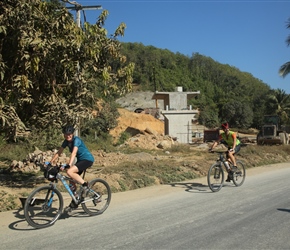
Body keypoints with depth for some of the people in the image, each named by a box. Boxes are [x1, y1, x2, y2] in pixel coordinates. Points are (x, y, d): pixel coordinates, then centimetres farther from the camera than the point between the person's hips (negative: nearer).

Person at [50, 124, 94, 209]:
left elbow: (74, 153, -34)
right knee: (72, 181, 4)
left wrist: (68, 165, -45)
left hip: (87, 159, -8)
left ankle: (85, 185, -12)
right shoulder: (66, 141, 3)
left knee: (69, 172, -27)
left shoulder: (76, 140, -20)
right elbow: (58, 153, 6)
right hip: (80, 160, 8)